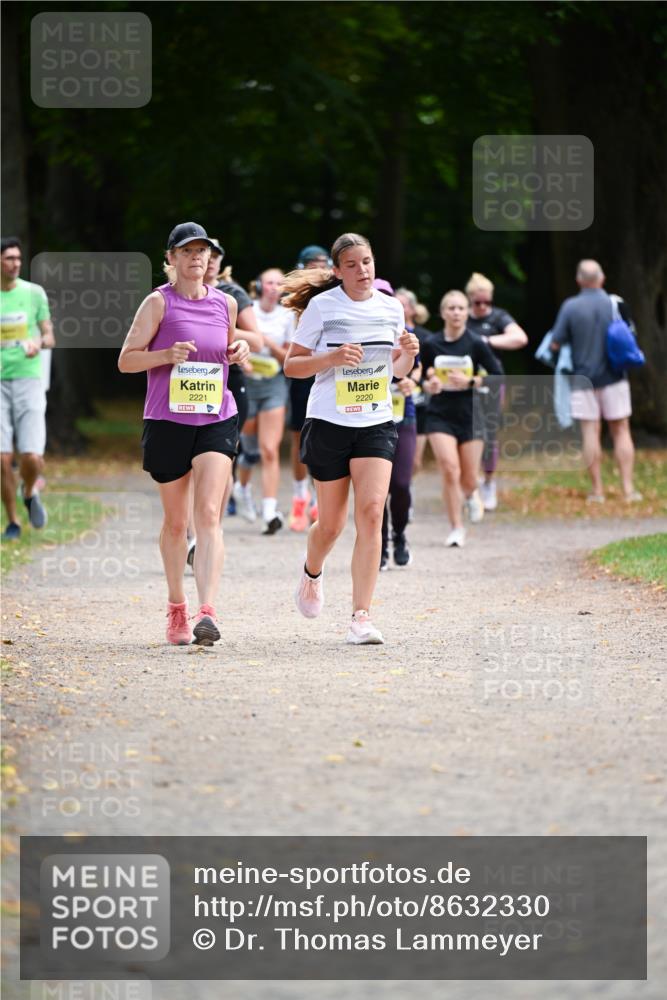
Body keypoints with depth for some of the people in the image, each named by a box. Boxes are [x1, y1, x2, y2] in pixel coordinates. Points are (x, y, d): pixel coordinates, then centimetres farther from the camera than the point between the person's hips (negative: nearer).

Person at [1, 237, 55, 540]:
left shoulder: (34, 293, 3)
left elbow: (49, 336, 9)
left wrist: (39, 343, -14)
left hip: (29, 381, 0)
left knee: (32, 458, -12)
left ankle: (30, 492, 23)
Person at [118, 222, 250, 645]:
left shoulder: (225, 303, 9)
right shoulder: (159, 302, -2)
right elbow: (126, 359, -4)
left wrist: (240, 351, 3)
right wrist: (167, 354, -20)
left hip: (217, 420, 1)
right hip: (167, 421, -1)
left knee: (209, 515, -15)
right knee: (176, 522, 9)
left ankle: (208, 612, -24)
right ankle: (177, 608, 27)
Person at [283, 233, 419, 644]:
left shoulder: (391, 308, 6)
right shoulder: (322, 306, -5)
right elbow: (292, 365, -2)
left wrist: (408, 354, -4)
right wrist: (332, 357, -19)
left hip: (376, 424, 2)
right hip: (329, 424, -2)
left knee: (371, 511, -15)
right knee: (332, 522, 7)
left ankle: (362, 617, -15)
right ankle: (312, 573, 43)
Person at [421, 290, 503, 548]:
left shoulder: (476, 344, -6)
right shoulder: (430, 345, -2)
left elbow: (498, 376, -5)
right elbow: (423, 376, 12)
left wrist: (470, 382, -18)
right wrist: (429, 385, -11)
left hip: (470, 414, 0)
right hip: (440, 416, 0)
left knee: (468, 479, 4)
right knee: (450, 470, -14)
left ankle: (471, 494, 44)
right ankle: (456, 528, -1)